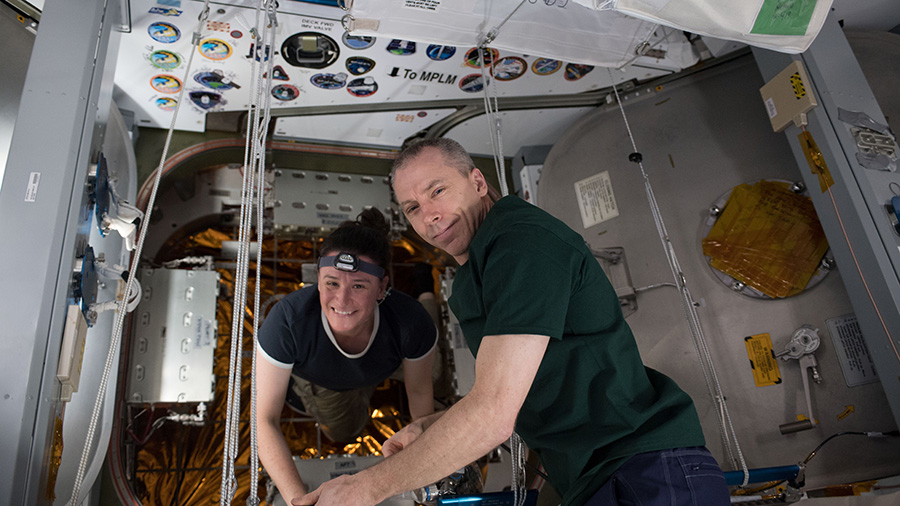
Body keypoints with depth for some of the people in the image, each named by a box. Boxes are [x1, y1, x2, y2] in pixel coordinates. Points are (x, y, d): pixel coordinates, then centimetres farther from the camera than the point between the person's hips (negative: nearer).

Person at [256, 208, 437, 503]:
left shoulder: (411, 322, -42)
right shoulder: (288, 320, -46)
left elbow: (419, 392, -21)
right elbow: (265, 420, -35)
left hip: (364, 378, 2)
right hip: (309, 375, -1)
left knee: (345, 431, 28)